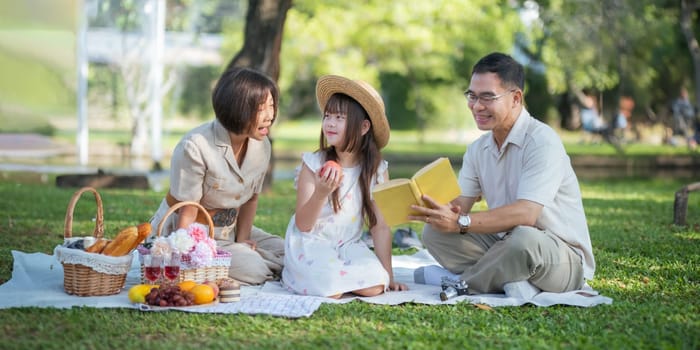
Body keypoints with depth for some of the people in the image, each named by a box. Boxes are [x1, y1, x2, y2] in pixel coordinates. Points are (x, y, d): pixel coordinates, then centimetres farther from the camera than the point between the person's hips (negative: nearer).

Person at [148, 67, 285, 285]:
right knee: (253, 270, -24)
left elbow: (251, 198, 8)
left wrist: (242, 240, -5)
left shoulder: (261, 146, -5)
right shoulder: (195, 147, -26)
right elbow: (187, 214, -22)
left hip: (228, 230, 7)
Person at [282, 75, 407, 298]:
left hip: (349, 244, 3)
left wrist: (388, 276, -2)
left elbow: (380, 227, 1)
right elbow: (303, 225, -11)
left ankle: (336, 272, 5)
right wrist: (321, 193, -29)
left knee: (374, 286, -24)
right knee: (331, 291, -29)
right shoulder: (313, 164, -11)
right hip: (310, 243, -3)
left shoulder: (377, 170, -3)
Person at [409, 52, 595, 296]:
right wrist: (440, 212, -25)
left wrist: (460, 222, -35)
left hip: (563, 257, -7)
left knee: (524, 239, -40)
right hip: (505, 245, 7)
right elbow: (458, 205, 1)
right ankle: (508, 282, -20)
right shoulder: (478, 150, 9)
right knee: (434, 232, -7)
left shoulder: (542, 141, -17)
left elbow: (526, 214, -29)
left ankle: (459, 281, -15)